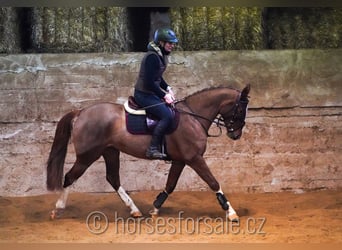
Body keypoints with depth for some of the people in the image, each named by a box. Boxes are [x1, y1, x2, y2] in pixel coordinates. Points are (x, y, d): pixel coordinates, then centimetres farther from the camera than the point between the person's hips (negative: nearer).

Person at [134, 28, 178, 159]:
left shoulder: (161, 55, 9)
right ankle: (153, 149, -21)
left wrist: (168, 89, 7)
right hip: (144, 94, -11)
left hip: (152, 93, 11)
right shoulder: (152, 57, -22)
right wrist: (164, 96, -17)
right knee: (167, 115, -23)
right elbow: (149, 82, -24)